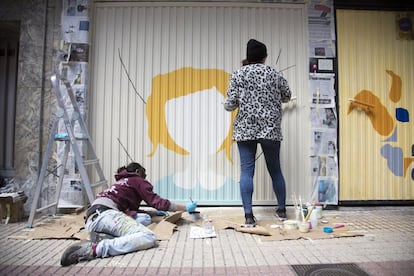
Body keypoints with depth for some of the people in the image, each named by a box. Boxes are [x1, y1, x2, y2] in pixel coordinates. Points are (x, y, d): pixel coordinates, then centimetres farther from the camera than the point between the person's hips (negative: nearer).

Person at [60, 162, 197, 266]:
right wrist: (185, 208, 19)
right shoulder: (137, 180, 15)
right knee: (149, 238, -23)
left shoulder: (119, 183, 37)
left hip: (91, 220, 9)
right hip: (105, 213, -9)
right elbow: (156, 201, 9)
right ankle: (97, 249, -35)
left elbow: (130, 209, 37)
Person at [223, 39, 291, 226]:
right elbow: (287, 97, 18)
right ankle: (282, 210, 26)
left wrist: (228, 105, 17)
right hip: (271, 129, 2)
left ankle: (248, 216, -1)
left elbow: (230, 104, -5)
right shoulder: (274, 74, 7)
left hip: (245, 129, -1)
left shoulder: (238, 74, 1)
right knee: (275, 169, 13)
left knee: (246, 171, 0)